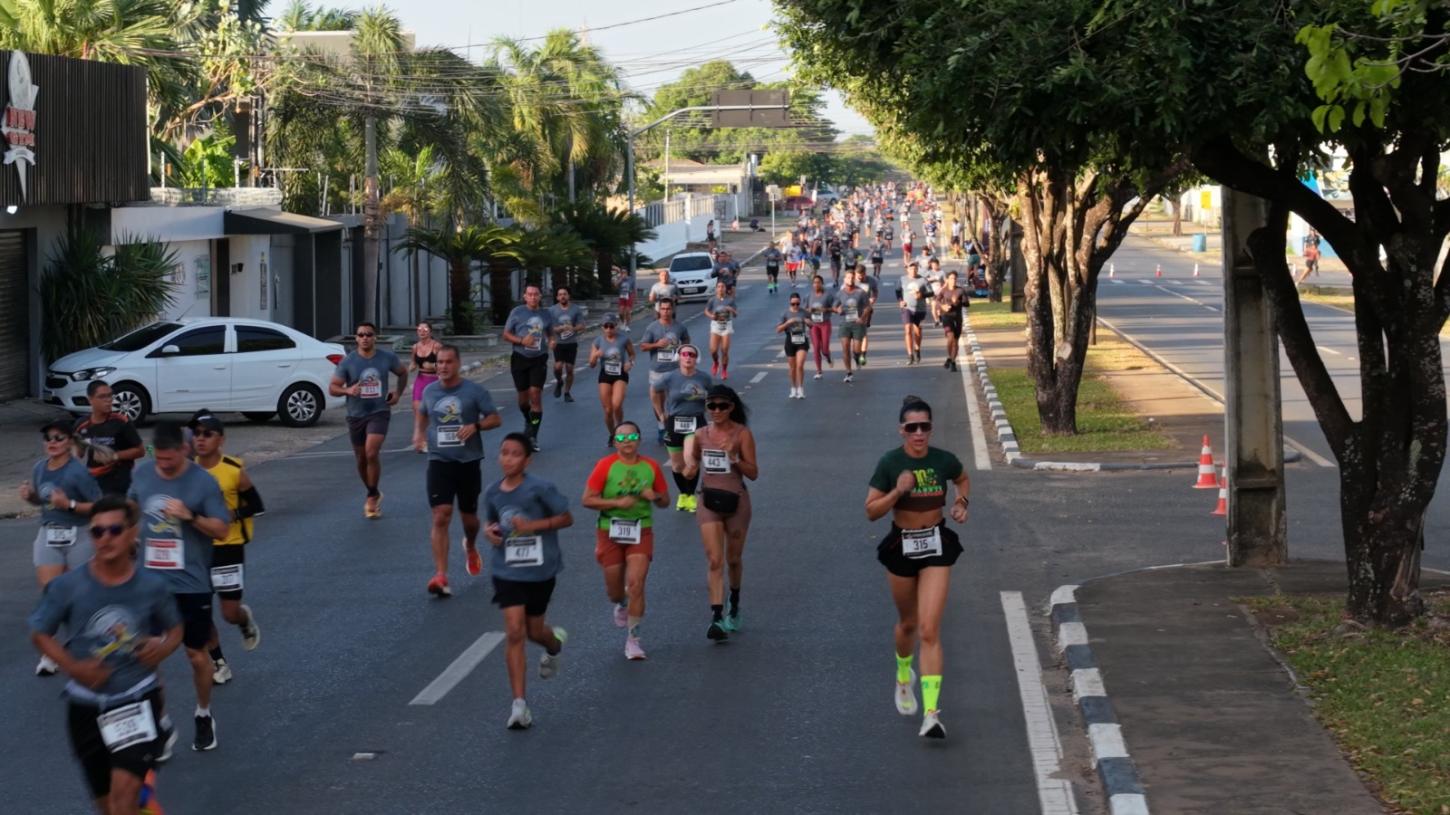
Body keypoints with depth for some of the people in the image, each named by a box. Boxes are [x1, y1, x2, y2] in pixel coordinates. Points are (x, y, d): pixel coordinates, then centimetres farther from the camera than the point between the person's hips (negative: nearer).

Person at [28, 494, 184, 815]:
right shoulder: (68, 586, -11)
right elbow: (39, 634, 0)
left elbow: (175, 629, 9)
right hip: (87, 704, 2)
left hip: (138, 700, -2)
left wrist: (163, 648, -14)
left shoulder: (152, 587, -8)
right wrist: (72, 666, -16)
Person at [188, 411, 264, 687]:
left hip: (228, 548, -3)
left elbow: (256, 506, -6)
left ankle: (246, 620, 36)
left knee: (230, 613, -2)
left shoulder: (235, 470, -14)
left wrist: (231, 515, -22)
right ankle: (219, 664, 22)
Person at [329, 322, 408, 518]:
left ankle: (373, 496, -6)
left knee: (371, 453, -21)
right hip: (356, 414, 2)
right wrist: (347, 390, -24)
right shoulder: (348, 361, -6)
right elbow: (332, 387, -5)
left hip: (379, 412, -2)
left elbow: (403, 373, 17)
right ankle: (373, 495, 31)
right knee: (361, 459, 10)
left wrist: (398, 393, 4)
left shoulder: (387, 357, -3)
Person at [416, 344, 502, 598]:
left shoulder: (475, 391, -5)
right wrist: (421, 434, 10)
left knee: (468, 517, 15)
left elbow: (496, 418, -3)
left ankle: (471, 547, 51)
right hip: (439, 462, 1)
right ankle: (441, 576, -18)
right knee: (440, 517, -13)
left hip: (469, 462, -1)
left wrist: (475, 426, -20)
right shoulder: (429, 391, 5)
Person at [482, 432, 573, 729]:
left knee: (533, 630, 13)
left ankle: (555, 643, 55)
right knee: (514, 632, -10)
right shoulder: (492, 492, 0)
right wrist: (489, 530, -6)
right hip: (508, 570, 2)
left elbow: (566, 518, -9)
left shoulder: (539, 488, -14)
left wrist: (534, 525, -21)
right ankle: (519, 704, -8)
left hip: (540, 570, -2)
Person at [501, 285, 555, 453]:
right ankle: (528, 422, 40)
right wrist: (521, 341, -15)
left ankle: (533, 436, -6)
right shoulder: (517, 312, -1)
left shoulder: (546, 315, 6)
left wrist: (551, 341, 3)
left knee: (536, 395, -10)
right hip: (520, 358, 0)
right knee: (523, 397, 9)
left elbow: (551, 333, 23)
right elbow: (506, 335, 1)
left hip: (539, 359, 0)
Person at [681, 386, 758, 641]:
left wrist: (734, 457, -22)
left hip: (736, 500, -1)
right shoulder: (701, 435, 4)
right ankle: (717, 618, -15)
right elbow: (690, 471, 17)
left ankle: (734, 603, 42)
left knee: (733, 560, 14)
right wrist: (690, 468, -6)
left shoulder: (742, 434, -6)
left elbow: (753, 473, -8)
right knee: (714, 562, -10)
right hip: (709, 501, 1)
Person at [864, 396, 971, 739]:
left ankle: (931, 712, -16)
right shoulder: (890, 464, -10)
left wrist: (962, 503, 0)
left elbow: (964, 479, 18)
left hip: (936, 547, -1)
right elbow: (871, 511, -9)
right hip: (901, 546, 1)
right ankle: (903, 678, 51)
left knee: (929, 630, -11)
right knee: (908, 623, 19)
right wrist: (897, 492, -24)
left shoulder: (944, 461, -6)